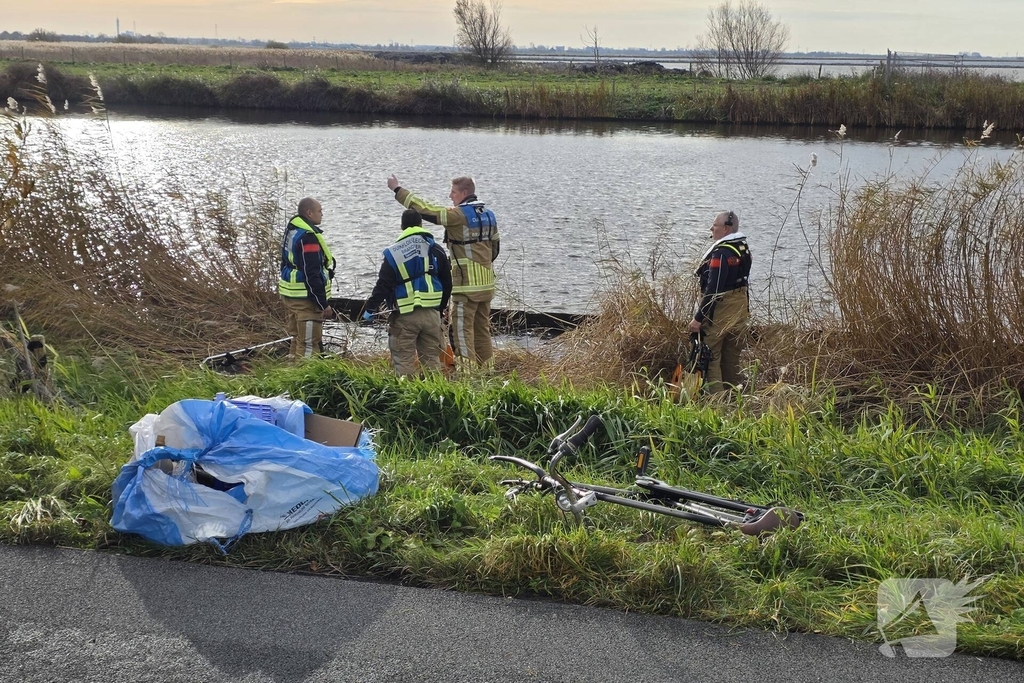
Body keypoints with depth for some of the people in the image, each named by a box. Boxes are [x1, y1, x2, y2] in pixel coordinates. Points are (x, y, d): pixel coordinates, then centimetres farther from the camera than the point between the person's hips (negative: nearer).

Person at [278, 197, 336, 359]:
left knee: (297, 338, 20)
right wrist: (324, 304, -18)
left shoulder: (291, 230, 12)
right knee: (309, 344, -6)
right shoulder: (308, 237, -20)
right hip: (305, 298, -10)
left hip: (289, 294, 10)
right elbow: (312, 274, -23)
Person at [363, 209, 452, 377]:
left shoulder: (393, 253, -2)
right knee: (432, 358, 11)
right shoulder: (436, 250, 8)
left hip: (405, 316, -3)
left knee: (404, 360, 1)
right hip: (431, 314, 3)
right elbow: (447, 283, 14)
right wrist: (441, 307, 25)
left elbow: (383, 285, -5)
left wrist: (370, 308, 5)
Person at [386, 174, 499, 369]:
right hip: (486, 283, 8)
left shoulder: (459, 215, -13)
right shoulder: (488, 215, 11)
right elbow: (495, 246, 19)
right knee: (482, 327, 15)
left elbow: (425, 210, -13)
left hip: (467, 284, -8)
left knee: (462, 328, -3)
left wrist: (398, 189, -6)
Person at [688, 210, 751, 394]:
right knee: (732, 358, 17)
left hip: (719, 313, -9)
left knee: (711, 357, -1)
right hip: (740, 309, 9)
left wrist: (698, 318, -20)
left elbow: (713, 289, -24)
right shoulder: (744, 249, 8)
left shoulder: (721, 253, -21)